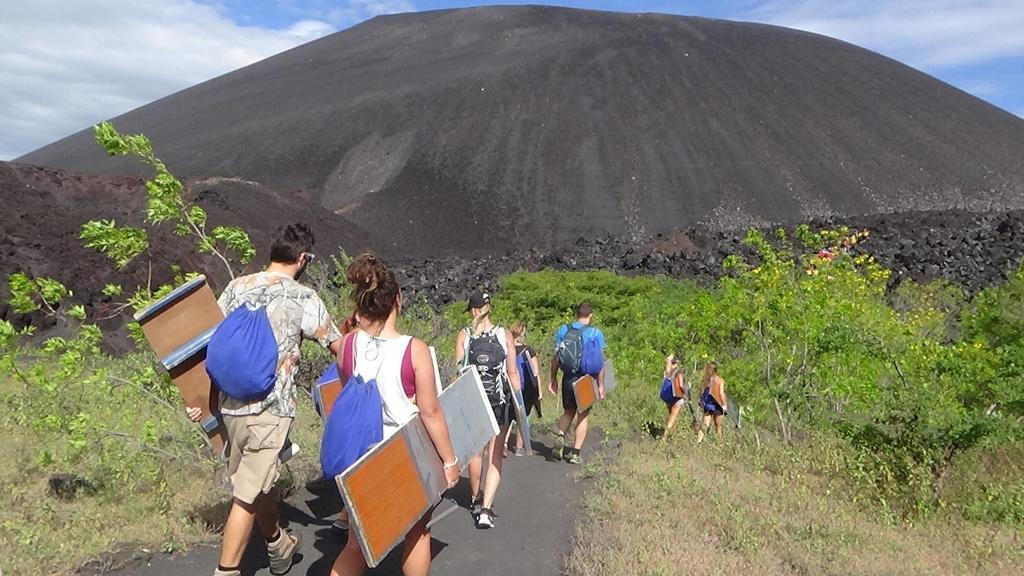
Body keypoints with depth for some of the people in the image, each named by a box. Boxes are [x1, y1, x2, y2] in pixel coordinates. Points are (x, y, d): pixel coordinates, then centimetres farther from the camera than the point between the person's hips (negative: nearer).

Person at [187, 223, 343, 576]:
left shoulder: (237, 286, 8)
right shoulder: (302, 298, -7)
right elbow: (339, 347, -3)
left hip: (231, 405, 6)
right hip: (269, 410, -6)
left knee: (261, 479, 22)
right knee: (248, 495, 2)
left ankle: (279, 545, 41)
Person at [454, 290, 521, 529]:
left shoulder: (464, 335, -4)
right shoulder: (505, 335, -4)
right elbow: (513, 373, -3)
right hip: (499, 402, -1)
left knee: (475, 453, 17)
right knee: (495, 457, 3)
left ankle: (476, 499, 34)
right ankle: (485, 509, -7)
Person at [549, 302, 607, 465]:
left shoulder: (563, 330, 3)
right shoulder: (596, 333, -6)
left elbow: (556, 357, 4)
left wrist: (553, 379, 12)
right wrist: (601, 385, -2)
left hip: (568, 378, 3)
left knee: (568, 411, 20)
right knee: (583, 415, 9)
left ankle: (560, 436, -5)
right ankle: (575, 453, 9)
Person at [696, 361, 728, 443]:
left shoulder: (704, 379, 2)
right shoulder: (719, 380, -8)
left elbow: (701, 392, 3)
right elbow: (721, 393, -12)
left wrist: (702, 402, 13)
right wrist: (725, 404, -6)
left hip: (707, 405, 3)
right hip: (716, 405, -3)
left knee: (705, 424, 4)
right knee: (718, 425, 11)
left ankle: (699, 439, -9)